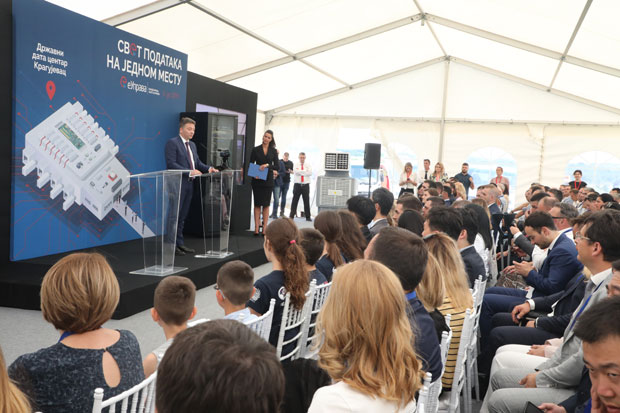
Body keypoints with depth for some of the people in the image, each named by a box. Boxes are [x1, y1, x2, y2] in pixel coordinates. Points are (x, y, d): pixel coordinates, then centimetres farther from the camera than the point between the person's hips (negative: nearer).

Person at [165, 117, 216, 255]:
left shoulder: (192, 145, 18)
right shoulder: (172, 143, -8)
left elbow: (197, 162, 19)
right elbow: (171, 164, -17)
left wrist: (208, 168, -1)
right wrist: (190, 172, -22)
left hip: (189, 184, 8)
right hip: (177, 184, -8)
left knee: (182, 216, 12)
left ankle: (180, 243, 18)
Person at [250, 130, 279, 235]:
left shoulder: (273, 151, 6)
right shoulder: (255, 149, 3)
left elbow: (277, 166, 1)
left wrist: (267, 165, -16)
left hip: (268, 180, 1)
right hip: (257, 180, -1)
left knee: (266, 205, 3)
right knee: (257, 204, 2)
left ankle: (265, 228, 5)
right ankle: (256, 228, 4)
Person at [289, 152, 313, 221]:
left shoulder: (308, 165, 9)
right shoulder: (296, 165, 8)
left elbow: (310, 173, -9)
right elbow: (295, 172, -11)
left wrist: (300, 172, -10)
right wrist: (304, 172, -12)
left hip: (306, 185, 1)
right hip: (297, 184, 0)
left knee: (306, 201, 3)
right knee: (294, 200, -2)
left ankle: (308, 216, 9)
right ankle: (291, 216, 2)